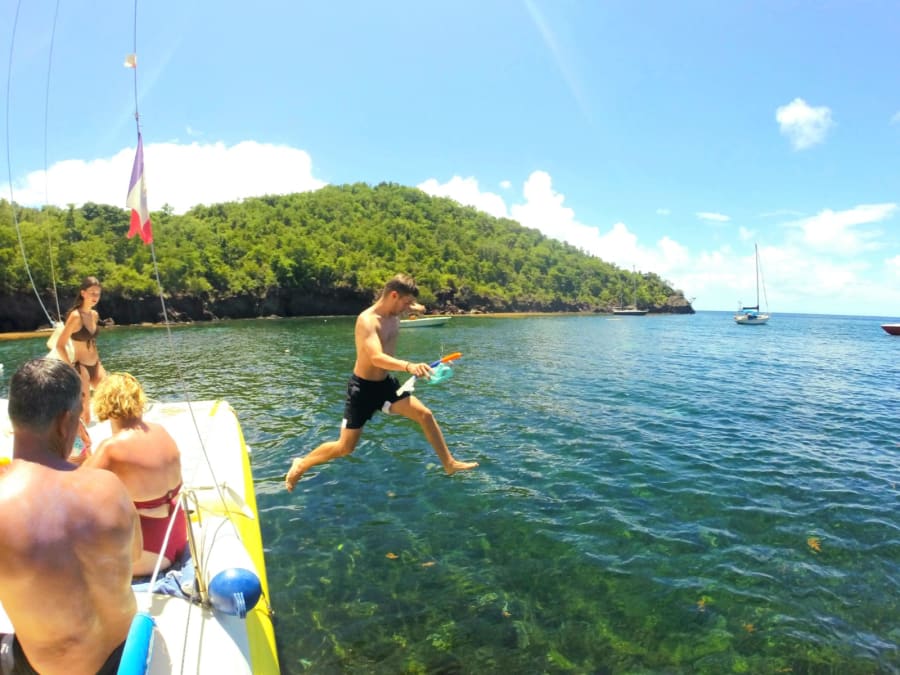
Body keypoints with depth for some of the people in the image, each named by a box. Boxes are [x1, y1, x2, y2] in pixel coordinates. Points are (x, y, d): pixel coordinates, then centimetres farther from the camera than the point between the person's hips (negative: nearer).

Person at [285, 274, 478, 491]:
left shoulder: (394, 315, -1)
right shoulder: (367, 320, -25)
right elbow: (377, 358, -43)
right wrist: (408, 366, -55)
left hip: (386, 384, 7)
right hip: (363, 387, -7)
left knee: (425, 415, -3)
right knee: (346, 447, 1)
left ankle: (449, 464, 11)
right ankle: (301, 464, 25)